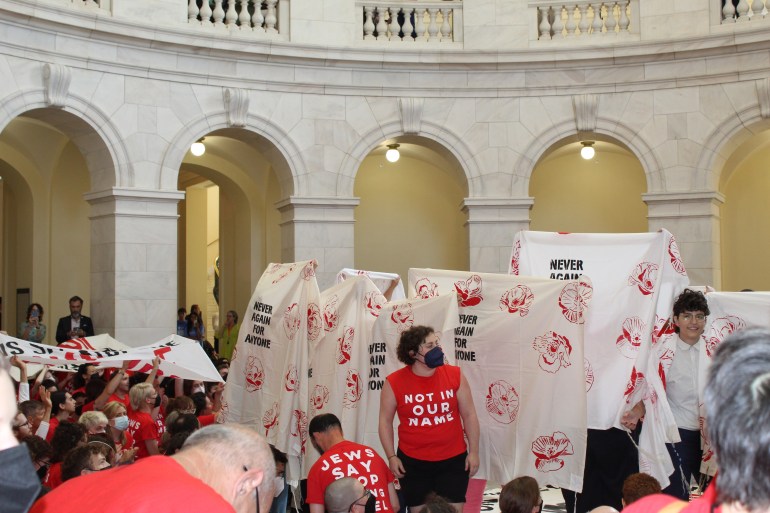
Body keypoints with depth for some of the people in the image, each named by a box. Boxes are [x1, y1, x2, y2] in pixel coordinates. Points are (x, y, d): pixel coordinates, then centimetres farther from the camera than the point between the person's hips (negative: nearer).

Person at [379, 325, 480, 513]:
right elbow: (385, 421, 0)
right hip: (413, 462, -1)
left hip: (453, 459, 1)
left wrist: (473, 451, 0)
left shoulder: (454, 375, -5)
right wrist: (391, 456, -3)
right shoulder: (394, 382, -9)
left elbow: (469, 414, 1)